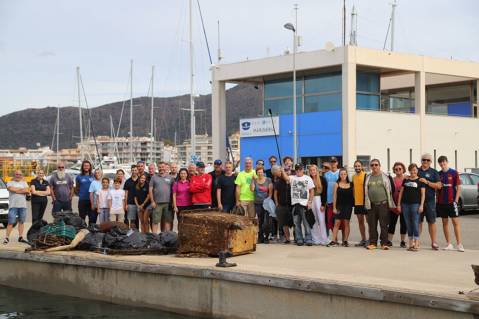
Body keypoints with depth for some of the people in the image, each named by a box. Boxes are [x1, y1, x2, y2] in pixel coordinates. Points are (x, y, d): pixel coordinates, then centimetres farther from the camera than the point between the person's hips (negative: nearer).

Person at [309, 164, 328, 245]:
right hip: (311, 201, 3)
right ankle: (315, 239, 9)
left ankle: (324, 239, -4)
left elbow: (325, 192, -5)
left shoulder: (322, 179, -1)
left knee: (321, 220, -6)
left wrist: (323, 204, -11)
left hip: (319, 200, -3)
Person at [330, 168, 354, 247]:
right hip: (339, 206, -1)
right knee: (337, 223, -5)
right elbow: (334, 196, 2)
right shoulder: (337, 184, 4)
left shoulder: (351, 184, 6)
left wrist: (354, 204, -3)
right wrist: (334, 207, -3)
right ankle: (334, 240, -6)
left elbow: (353, 195, 8)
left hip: (348, 206, 1)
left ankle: (345, 241, 7)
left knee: (346, 223, 2)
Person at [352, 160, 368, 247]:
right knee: (360, 221, 11)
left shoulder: (366, 176, -9)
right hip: (357, 202, 7)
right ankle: (363, 240, 19)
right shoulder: (353, 176, 11)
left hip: (365, 202, -7)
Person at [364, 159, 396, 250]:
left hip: (383, 204, -3)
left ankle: (384, 243, 3)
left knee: (384, 225, -2)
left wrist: (390, 204, 1)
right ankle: (373, 243, 11)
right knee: (372, 225, 4)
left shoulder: (385, 177, 3)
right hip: (371, 205, 3)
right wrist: (367, 203, 5)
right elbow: (366, 191, 12)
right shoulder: (368, 178, 12)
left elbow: (389, 190, 3)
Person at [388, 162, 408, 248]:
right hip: (394, 205, 1)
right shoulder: (392, 180, 5)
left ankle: (403, 241, 14)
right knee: (392, 223, 4)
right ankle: (389, 241, 11)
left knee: (403, 224, 5)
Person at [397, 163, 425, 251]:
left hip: (415, 204, -4)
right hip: (405, 204, 4)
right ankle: (411, 243, 12)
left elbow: (423, 194, 0)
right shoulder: (405, 180, 12)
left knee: (415, 223, -6)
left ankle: (416, 243, -4)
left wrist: (421, 205, -9)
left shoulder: (420, 180, 2)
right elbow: (401, 192, 14)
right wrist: (399, 204, 9)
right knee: (408, 224, 6)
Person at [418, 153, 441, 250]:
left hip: (430, 200, -1)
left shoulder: (434, 172, 6)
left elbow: (438, 186, -3)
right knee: (418, 221, 5)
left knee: (432, 222, 1)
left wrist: (427, 182, -13)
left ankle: (434, 242, 5)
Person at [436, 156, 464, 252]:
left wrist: (456, 200, -9)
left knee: (455, 221, -5)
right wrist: (437, 199, 3)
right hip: (441, 202, 4)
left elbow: (458, 187, -2)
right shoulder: (438, 174, 8)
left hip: (451, 201, -4)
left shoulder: (454, 173, -1)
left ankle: (459, 244, -5)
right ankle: (449, 244, 11)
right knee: (445, 222, 6)